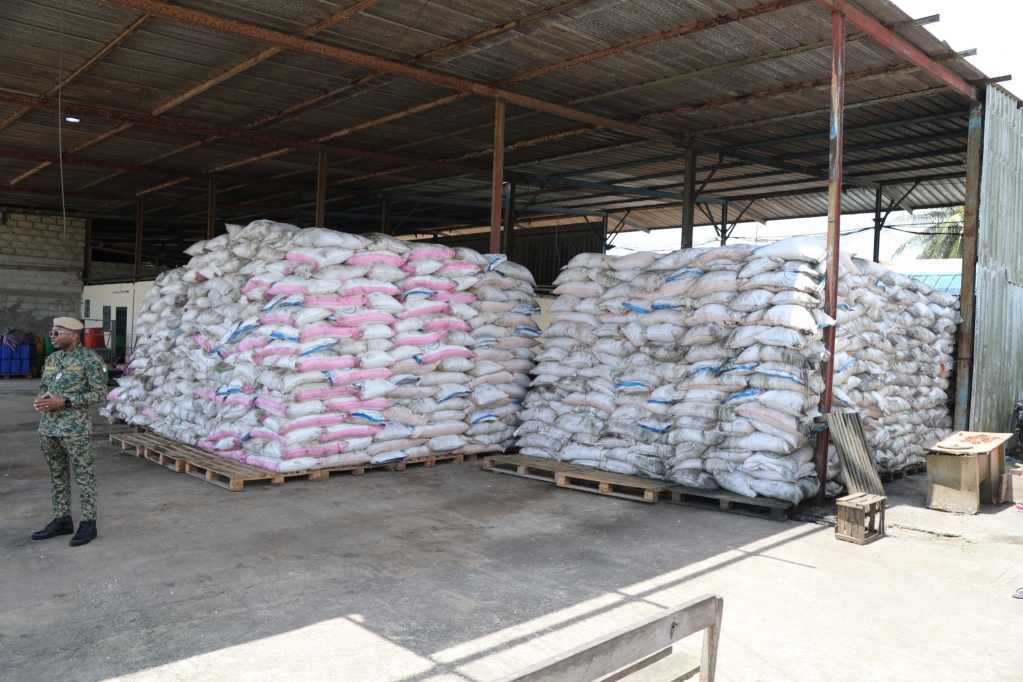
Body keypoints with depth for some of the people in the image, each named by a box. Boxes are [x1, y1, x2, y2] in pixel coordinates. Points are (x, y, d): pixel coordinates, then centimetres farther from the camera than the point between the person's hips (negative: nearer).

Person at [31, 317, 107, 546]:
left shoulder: (89, 359, -9)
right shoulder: (52, 358, 12)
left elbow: (100, 392, -12)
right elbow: (44, 386, 21)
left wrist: (64, 402, -18)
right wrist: (42, 399, -4)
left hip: (75, 429, -7)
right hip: (48, 427, 7)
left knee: (84, 476, 0)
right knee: (57, 476, 14)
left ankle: (88, 523, 7)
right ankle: (61, 520, 24)